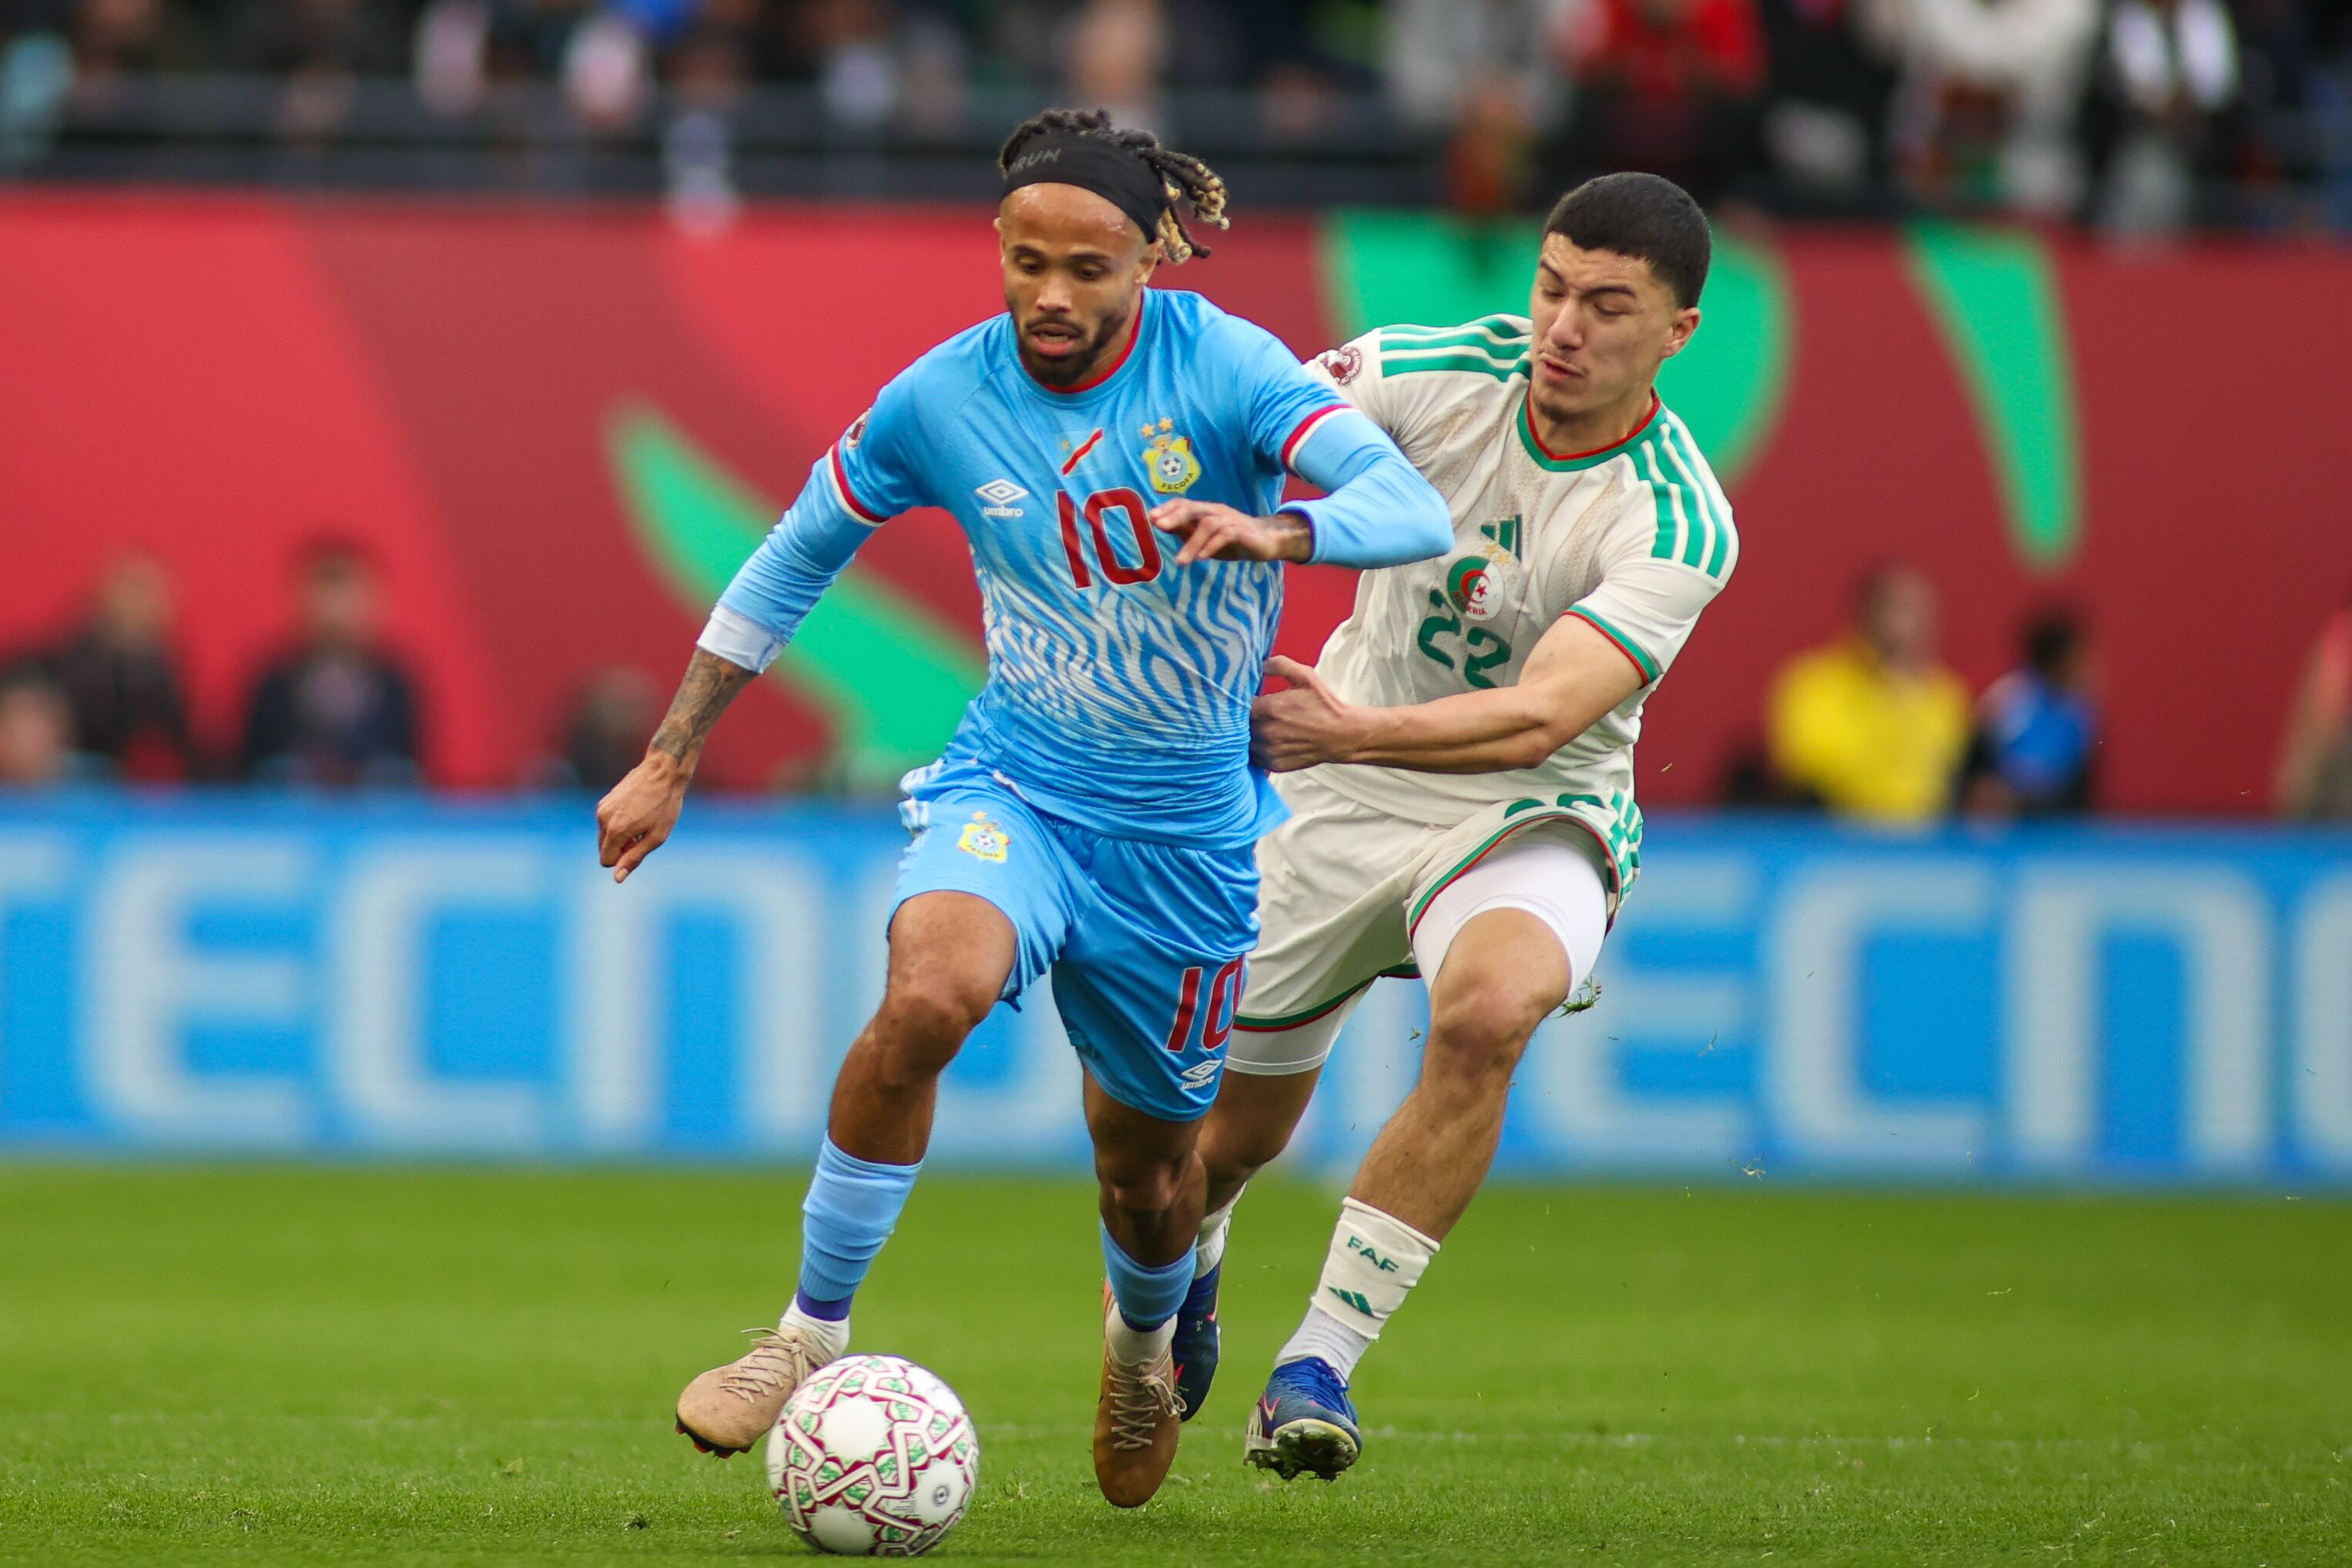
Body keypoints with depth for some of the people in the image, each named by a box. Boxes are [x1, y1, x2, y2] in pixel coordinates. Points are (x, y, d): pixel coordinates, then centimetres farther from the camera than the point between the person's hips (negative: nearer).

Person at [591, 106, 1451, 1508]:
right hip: (1013, 786, 0)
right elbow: (794, 560, 7)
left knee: (1148, 1162, 13)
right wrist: (668, 763, 8)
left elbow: (1413, 508, -28)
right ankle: (813, 1334, -17)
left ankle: (1144, 1336, 51)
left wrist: (1275, 530, -49)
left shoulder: (1225, 368, -16)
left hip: (1187, 832, 0)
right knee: (931, 990, -32)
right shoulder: (944, 398, -8)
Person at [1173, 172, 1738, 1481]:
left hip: (1528, 814, -3)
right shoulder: (1439, 374, -13)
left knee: (1491, 1010, -35)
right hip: (1340, 799, 3)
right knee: (1240, 1125, 10)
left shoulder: (1680, 525, -22)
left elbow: (1539, 719, -31)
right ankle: (1181, 1265, 50)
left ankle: (1321, 1362, -27)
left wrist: (1352, 731, -44)